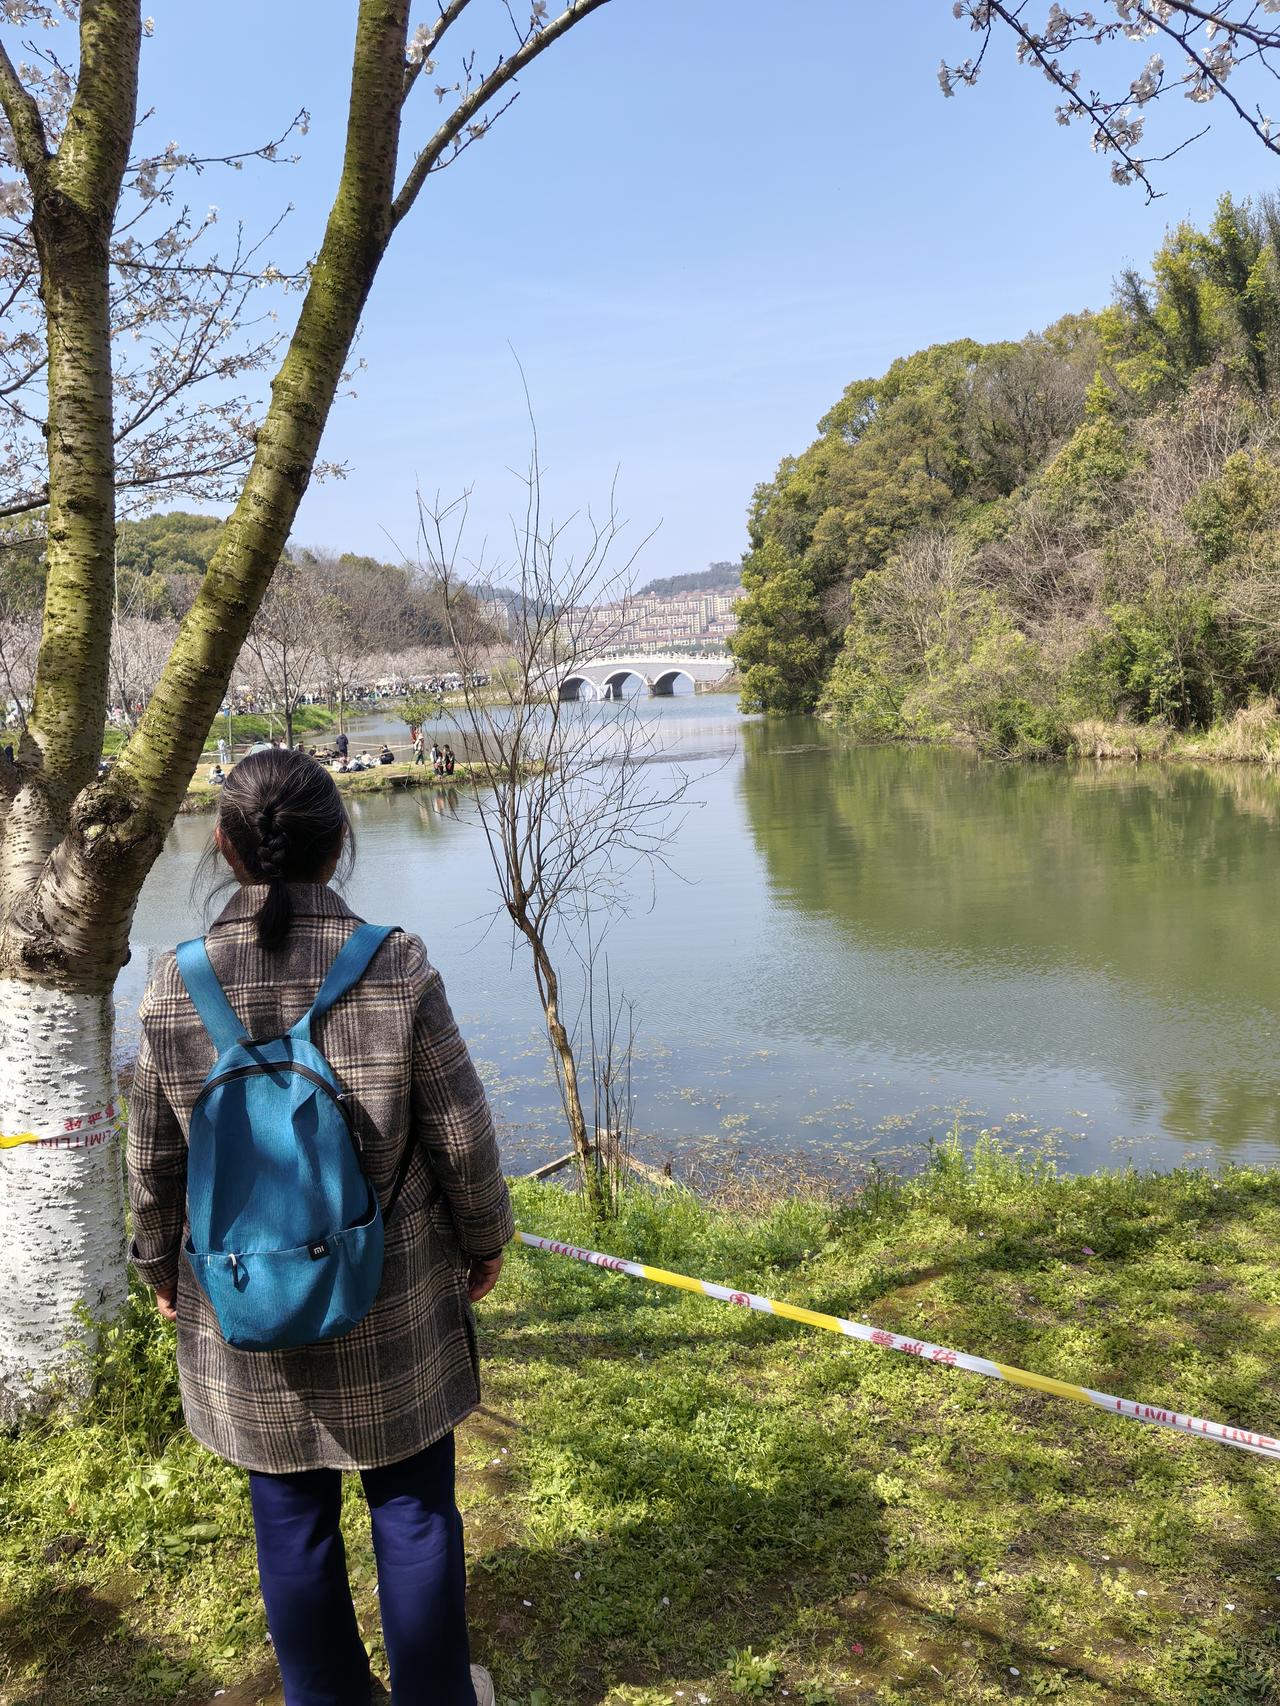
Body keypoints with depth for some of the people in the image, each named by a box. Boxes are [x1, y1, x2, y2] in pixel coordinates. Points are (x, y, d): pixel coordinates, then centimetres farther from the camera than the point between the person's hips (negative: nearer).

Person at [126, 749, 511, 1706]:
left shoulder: (174, 988, -12)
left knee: (292, 1519, 20)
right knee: (414, 1505, 18)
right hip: (393, 1306, -2)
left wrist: (161, 1268, 17)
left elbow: (154, 1161, -1)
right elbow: (462, 1136, -11)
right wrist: (485, 1240, 7)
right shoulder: (396, 968, -18)